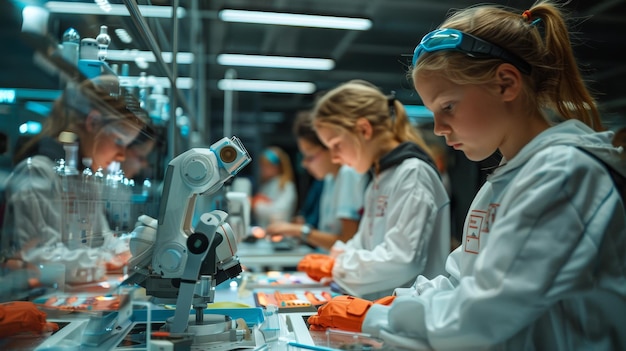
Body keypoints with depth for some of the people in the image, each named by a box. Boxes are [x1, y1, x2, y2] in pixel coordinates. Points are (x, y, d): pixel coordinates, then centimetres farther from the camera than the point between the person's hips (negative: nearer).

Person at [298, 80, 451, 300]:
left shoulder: (413, 173, -12)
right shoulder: (379, 177, 15)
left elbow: (401, 261, -19)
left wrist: (335, 265, -9)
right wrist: (333, 259, 4)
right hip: (379, 305, 7)